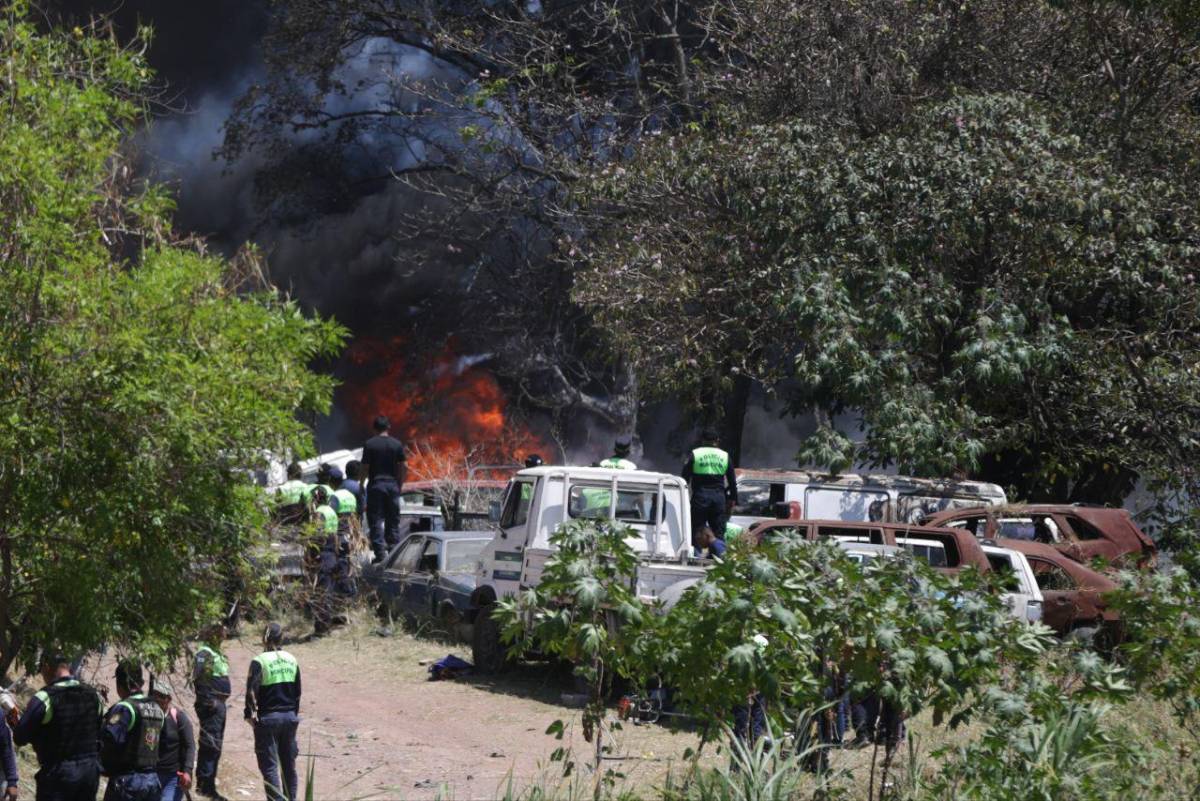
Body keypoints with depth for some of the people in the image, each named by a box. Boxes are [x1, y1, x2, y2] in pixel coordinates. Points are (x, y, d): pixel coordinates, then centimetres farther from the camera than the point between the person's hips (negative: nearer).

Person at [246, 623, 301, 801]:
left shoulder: (259, 661, -11)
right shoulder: (291, 660, 6)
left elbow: (251, 691, -19)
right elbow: (297, 692, 11)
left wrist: (250, 714, -9)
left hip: (268, 719, -5)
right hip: (290, 717, 5)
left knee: (270, 766, -3)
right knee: (289, 764, 16)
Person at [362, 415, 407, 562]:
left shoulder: (369, 444, -4)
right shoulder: (397, 444, 3)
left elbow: (365, 468, -5)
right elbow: (401, 468, 5)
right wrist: (400, 485, 14)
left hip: (375, 484, -2)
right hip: (392, 484, 2)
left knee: (376, 520, -1)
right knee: (393, 520, 9)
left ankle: (380, 553, -7)